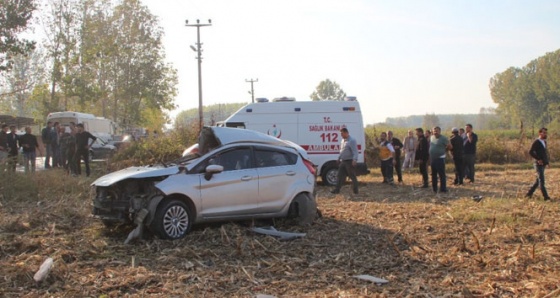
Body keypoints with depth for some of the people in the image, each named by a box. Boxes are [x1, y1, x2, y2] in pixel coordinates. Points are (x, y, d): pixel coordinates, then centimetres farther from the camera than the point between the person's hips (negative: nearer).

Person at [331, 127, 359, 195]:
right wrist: (339, 158, 28)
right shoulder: (342, 141, 14)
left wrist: (355, 160, -31)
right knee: (340, 176, 6)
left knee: (352, 177, 1)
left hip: (349, 161, -8)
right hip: (343, 161, 8)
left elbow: (355, 151, -20)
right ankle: (337, 189, 7)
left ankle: (355, 191, 10)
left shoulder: (352, 141, -13)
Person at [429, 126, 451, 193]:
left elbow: (449, 146, -7)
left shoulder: (443, 138, -12)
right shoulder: (432, 137, 9)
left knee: (441, 174, -4)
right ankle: (434, 188, 23)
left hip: (440, 158, -7)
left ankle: (443, 189, 2)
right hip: (432, 158, 7)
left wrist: (443, 150, 3)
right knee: (433, 174, 14)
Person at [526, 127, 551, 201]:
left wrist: (547, 161, 13)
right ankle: (546, 197, -8)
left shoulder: (544, 142, 15)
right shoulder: (536, 142, -11)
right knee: (541, 181, -8)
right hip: (538, 164, -9)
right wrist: (538, 159, -20)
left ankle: (529, 193, 20)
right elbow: (530, 152, -20)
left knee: (538, 180, 11)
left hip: (543, 164, 9)